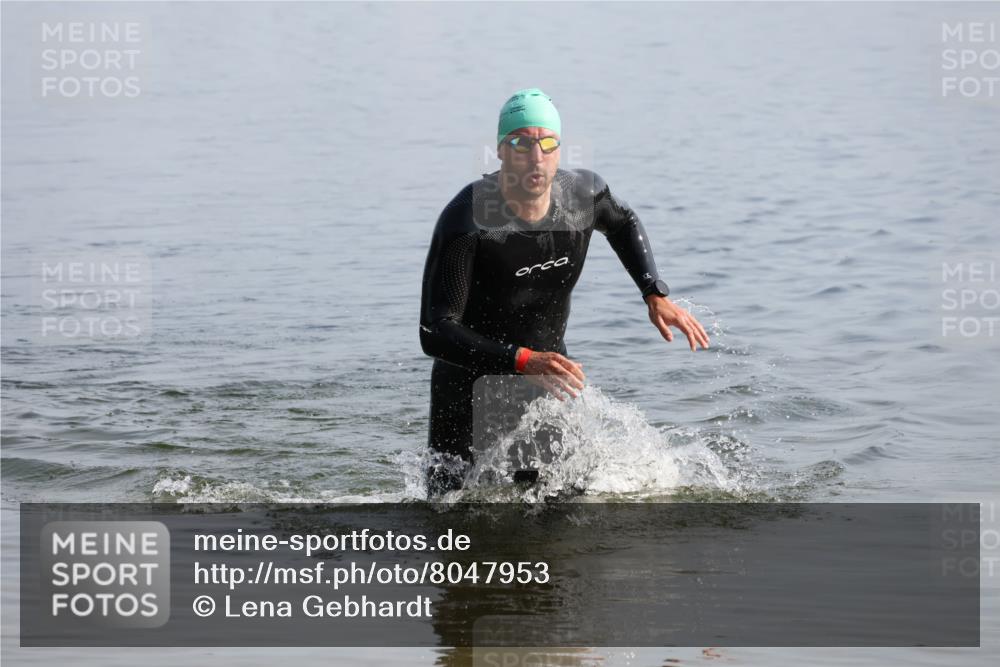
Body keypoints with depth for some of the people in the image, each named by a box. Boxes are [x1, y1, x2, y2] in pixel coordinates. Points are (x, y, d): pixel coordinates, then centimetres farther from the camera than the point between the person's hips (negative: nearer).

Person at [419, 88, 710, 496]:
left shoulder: (583, 193, -12)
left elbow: (623, 224, 16)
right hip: (471, 382, -4)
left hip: (547, 374, 4)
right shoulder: (466, 222, -28)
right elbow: (435, 333, -33)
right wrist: (521, 361, -44)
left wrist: (655, 294, 3)